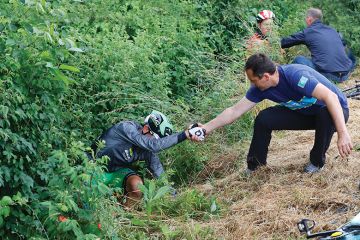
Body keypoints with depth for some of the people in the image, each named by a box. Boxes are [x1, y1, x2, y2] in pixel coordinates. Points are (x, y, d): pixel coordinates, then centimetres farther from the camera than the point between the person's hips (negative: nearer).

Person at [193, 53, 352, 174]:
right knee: (263, 119, -12)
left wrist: (343, 134, -49)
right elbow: (235, 111, -7)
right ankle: (255, 164, 9)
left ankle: (317, 160, -13)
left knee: (325, 113, -40)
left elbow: (331, 96, -43)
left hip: (335, 111, -5)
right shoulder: (260, 88, -14)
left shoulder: (294, 75, -36)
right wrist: (207, 128, -14)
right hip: (304, 113, 6)